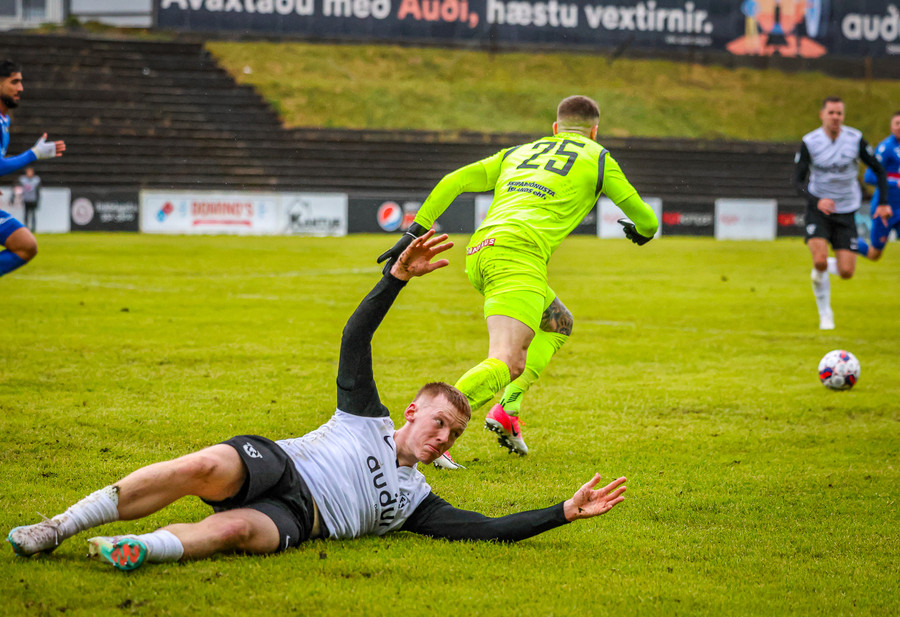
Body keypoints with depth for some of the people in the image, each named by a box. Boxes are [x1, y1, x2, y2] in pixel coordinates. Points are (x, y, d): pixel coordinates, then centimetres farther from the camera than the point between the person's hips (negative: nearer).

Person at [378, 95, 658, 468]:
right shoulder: (597, 157, 17)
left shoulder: (518, 153, 29)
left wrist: (416, 232, 18)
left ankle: (506, 409, 11)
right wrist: (644, 231, 44)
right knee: (508, 362, -18)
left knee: (558, 323, 27)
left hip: (479, 252, 7)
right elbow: (644, 219, 21)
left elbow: (454, 181, 19)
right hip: (518, 252, -7)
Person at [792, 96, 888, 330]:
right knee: (820, 261, -23)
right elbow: (798, 180, -8)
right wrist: (817, 201, -25)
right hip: (818, 209, -2)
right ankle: (825, 314, -1)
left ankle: (824, 266, 30)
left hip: (845, 212, 2)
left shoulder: (855, 139, -8)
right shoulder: (809, 142, -10)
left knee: (846, 272, -8)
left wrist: (884, 202, -6)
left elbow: (879, 170, 3)